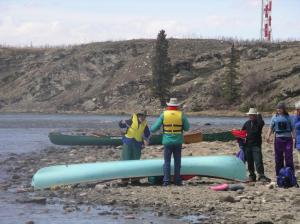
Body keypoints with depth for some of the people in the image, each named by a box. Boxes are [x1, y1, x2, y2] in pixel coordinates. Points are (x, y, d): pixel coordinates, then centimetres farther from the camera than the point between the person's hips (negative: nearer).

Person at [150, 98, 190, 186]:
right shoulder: (181, 115, -4)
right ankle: (177, 180, 8)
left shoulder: (164, 115, -4)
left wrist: (151, 129, 20)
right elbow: (187, 128, 0)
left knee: (167, 162, 4)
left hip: (167, 142, 0)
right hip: (178, 142, 0)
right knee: (177, 161, 8)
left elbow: (155, 127, -2)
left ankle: (166, 181, -3)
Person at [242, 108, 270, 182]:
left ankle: (261, 176, -15)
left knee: (258, 161, -13)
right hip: (248, 145, 5)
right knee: (249, 162, 8)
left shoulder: (258, 122, -1)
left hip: (256, 145, -5)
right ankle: (252, 175, 16)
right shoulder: (247, 123, 13)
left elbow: (261, 123, -27)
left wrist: (259, 116, -14)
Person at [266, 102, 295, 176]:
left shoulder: (288, 117, 4)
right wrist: (268, 136, -8)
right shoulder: (275, 117, 6)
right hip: (278, 139, 1)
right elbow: (271, 128, 5)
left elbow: (292, 128, 7)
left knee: (289, 156, -6)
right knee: (278, 157, 5)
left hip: (288, 138, -1)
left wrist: (293, 136, -2)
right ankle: (279, 174, 13)